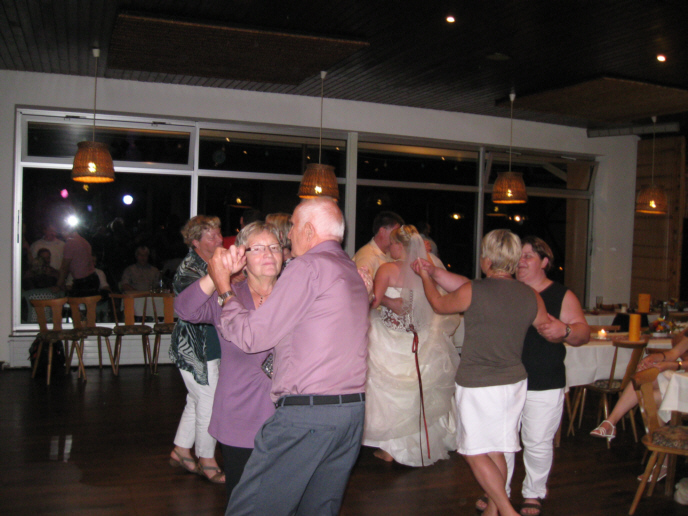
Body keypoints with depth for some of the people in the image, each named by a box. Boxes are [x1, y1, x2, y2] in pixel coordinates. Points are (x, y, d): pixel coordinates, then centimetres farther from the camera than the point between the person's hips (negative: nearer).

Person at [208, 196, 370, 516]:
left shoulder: (309, 266, -8)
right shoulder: (353, 272, 19)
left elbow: (251, 337, -7)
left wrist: (223, 287, 6)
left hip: (306, 413, -9)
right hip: (353, 411, 9)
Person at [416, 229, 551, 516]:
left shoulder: (472, 291, -14)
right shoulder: (531, 296, -2)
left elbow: (439, 304, 5)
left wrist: (425, 276, 22)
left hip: (478, 385, -6)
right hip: (514, 381, 6)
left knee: (476, 453, 6)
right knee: (496, 451, 17)